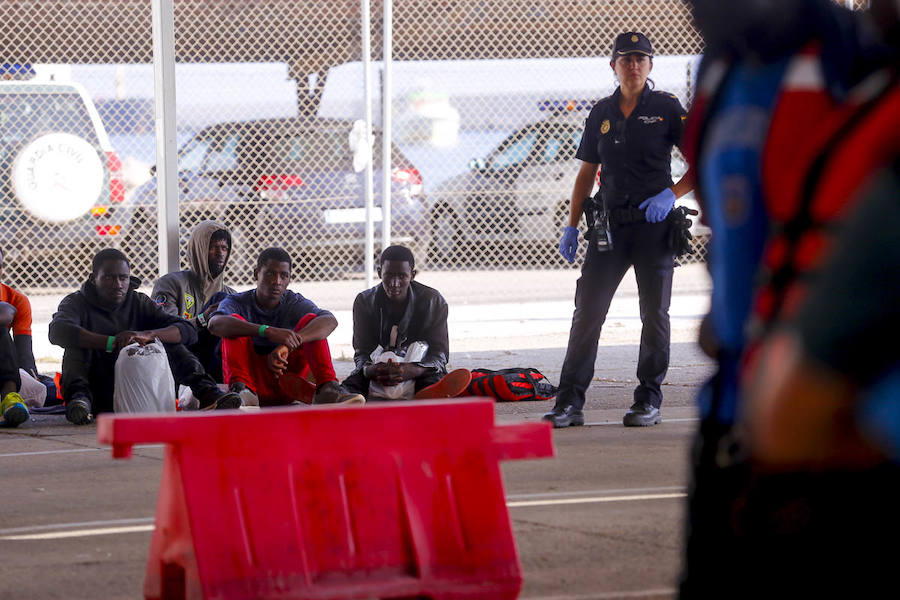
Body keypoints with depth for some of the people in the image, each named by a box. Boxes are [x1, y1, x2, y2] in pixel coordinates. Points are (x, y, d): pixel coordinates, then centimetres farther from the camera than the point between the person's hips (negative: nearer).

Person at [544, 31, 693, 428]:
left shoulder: (666, 109, 0)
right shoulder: (602, 114, 10)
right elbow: (586, 173, 15)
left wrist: (671, 194, -14)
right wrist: (572, 227, 9)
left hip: (654, 223, -3)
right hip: (609, 225, 3)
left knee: (654, 315, 3)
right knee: (587, 311, -2)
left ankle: (649, 400, 11)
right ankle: (569, 402, -2)